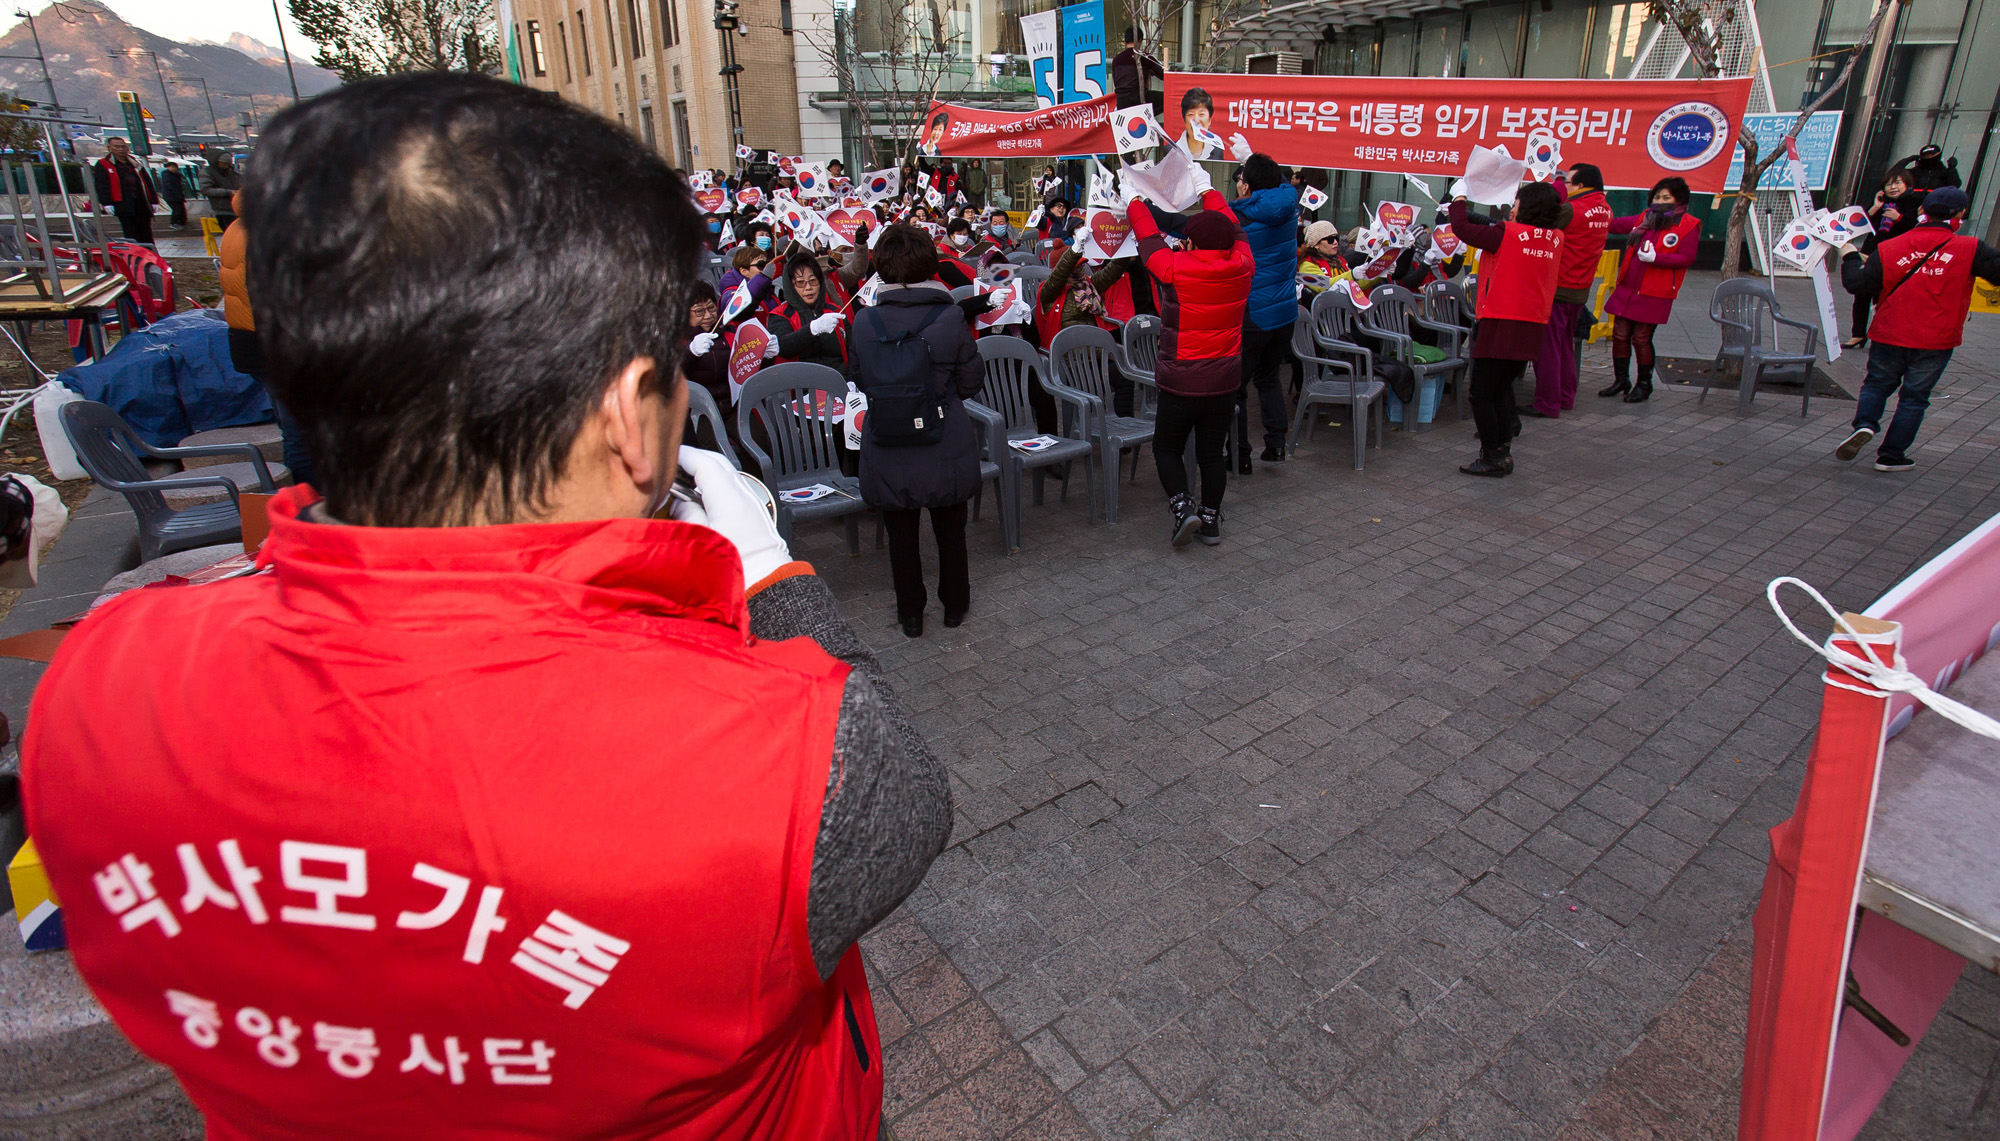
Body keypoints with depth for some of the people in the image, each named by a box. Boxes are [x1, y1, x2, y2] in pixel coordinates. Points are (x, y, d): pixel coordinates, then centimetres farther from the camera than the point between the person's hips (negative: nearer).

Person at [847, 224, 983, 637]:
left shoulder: (865, 321, -8)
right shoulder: (951, 317, -13)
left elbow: (857, 379, 5)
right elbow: (971, 383, -5)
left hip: (888, 451, 1)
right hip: (945, 448, -1)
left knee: (901, 535, 16)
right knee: (950, 531, 19)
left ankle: (910, 615, 29)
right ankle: (955, 605, 35)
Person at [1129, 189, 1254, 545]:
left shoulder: (1175, 268, -16)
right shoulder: (1242, 266, -5)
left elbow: (1149, 236, 1)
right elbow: (1233, 228, 15)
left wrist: (1135, 200, 19)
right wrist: (1209, 192, 30)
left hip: (1181, 382, -4)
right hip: (1226, 380, 4)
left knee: (1166, 446, 14)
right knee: (1212, 452, 14)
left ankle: (1181, 505, -1)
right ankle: (1211, 519, 20)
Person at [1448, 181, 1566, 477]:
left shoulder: (1508, 234, -11)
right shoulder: (1556, 239, 8)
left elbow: (1462, 228, -7)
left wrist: (1459, 202, 10)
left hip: (1503, 324, -7)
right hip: (1535, 327, 7)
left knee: (1481, 394, -1)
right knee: (1500, 390, 17)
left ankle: (1493, 457, -1)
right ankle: (1502, 451, 19)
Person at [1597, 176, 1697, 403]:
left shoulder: (1688, 225, -4)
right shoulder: (1645, 218, 10)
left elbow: (1687, 258, -10)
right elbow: (1614, 225, 20)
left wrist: (1656, 258, -22)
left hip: (1654, 294, -5)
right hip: (1627, 288, 5)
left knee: (1641, 339, -2)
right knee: (1620, 335, 6)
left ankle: (1644, 385, 14)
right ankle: (1621, 381, 20)